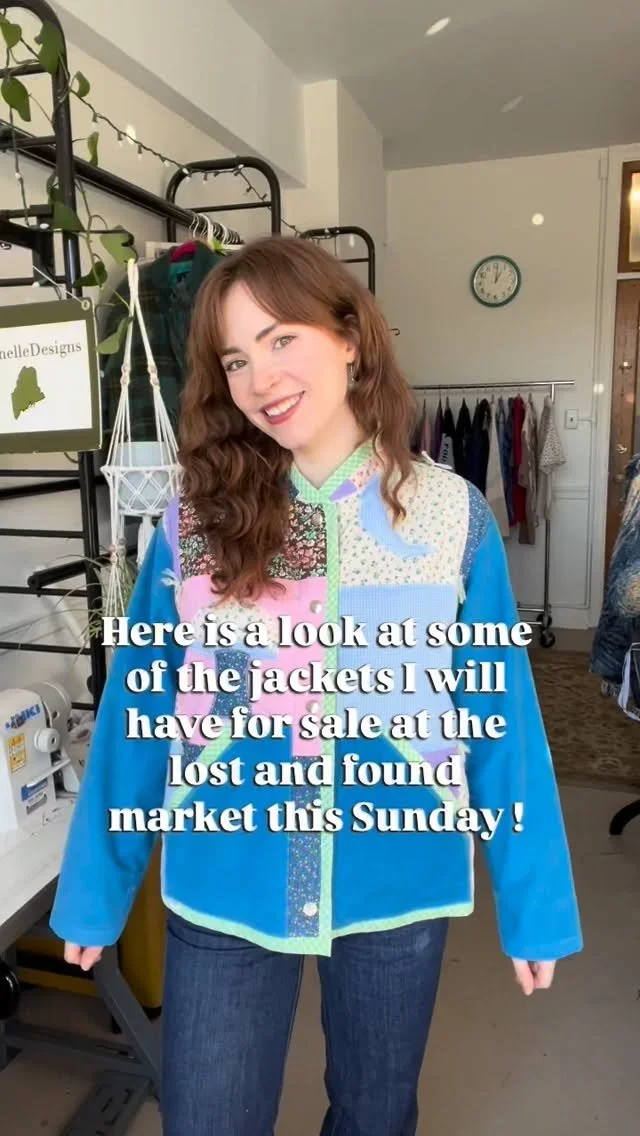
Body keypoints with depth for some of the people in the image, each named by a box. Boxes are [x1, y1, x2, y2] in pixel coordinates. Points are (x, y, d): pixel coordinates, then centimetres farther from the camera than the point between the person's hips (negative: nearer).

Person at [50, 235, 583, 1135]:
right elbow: (137, 711, -1)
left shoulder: (451, 515, -8)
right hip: (222, 891, 0)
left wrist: (531, 900, 0)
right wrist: (97, 887, 5)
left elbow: (499, 717, -3)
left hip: (398, 885, 1)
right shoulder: (196, 520, -7)